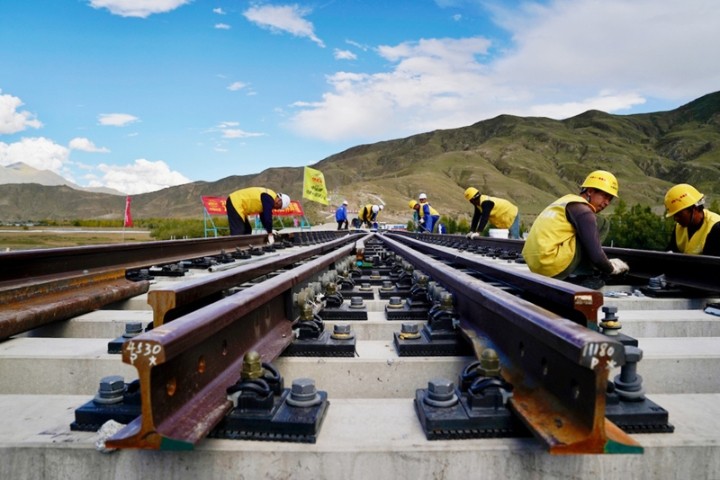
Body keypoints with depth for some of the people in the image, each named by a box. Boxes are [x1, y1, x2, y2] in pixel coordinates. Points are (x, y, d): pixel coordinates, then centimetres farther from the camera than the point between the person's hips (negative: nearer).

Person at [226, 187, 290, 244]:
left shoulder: (268, 197, 12)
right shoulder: (268, 198, -19)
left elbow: (263, 216, 15)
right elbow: (268, 217, -21)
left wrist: (270, 230, 12)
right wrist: (270, 234, -15)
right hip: (235, 203, -11)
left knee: (247, 230, 14)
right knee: (237, 232, -16)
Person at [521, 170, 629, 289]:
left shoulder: (568, 199, 22)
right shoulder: (583, 210, -6)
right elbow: (595, 255, -12)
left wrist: (606, 263, 27)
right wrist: (611, 268, 9)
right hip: (553, 266, -9)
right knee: (601, 224, 2)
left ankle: (575, 275, 14)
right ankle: (588, 276, 5)